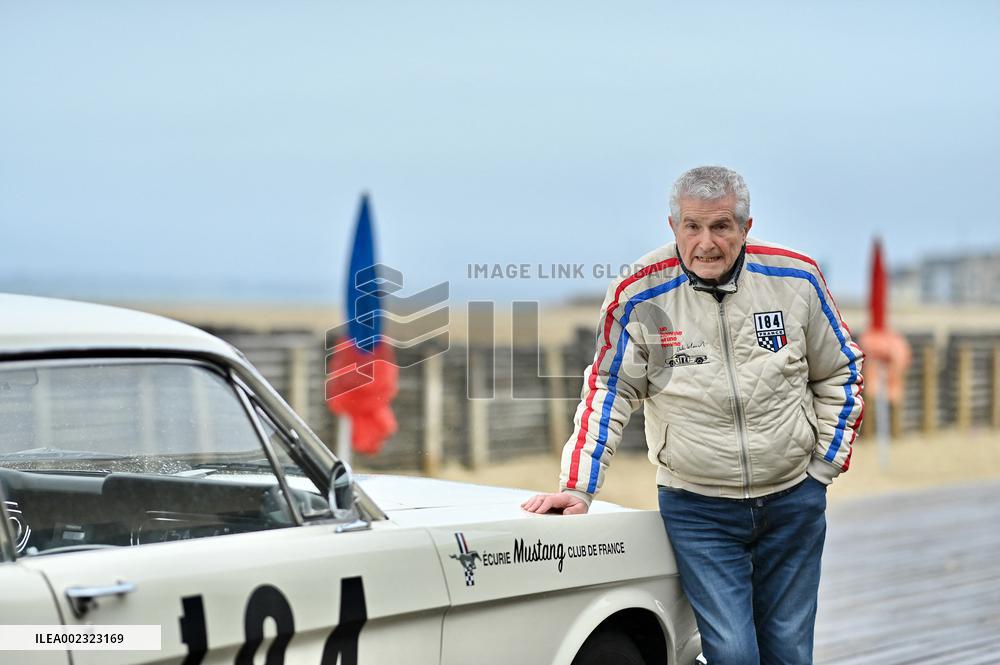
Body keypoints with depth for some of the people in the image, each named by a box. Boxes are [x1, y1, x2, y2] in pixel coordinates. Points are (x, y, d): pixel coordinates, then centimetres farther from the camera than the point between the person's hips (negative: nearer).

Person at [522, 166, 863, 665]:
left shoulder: (796, 278, -3)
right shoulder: (639, 295, -10)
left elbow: (840, 373, 9)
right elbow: (609, 390, -3)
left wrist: (825, 464, 5)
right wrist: (578, 489, -10)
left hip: (794, 502, 2)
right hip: (698, 511, -2)